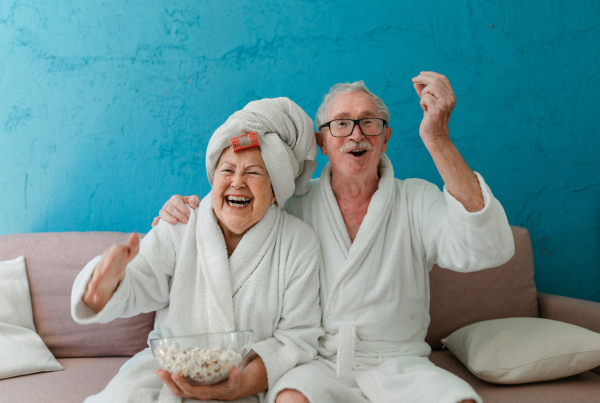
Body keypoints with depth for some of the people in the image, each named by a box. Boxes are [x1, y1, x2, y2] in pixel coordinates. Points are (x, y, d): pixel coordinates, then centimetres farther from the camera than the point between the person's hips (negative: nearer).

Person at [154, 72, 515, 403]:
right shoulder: (296, 204, 5)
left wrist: (438, 140, -27)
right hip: (317, 363, 1)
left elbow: (488, 251, -19)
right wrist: (190, 211, -4)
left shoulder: (417, 200, -1)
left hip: (397, 365, 0)